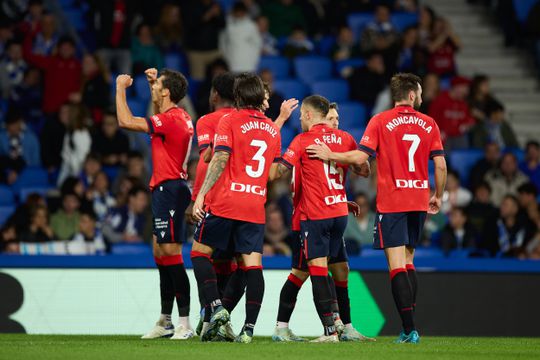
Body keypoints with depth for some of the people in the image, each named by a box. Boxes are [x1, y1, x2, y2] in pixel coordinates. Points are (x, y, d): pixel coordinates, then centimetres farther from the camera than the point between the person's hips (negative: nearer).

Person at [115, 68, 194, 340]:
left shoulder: (170, 120, -17)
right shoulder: (180, 117, 13)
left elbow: (125, 121, -21)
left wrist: (121, 88, -7)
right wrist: (153, 83, 30)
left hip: (169, 189, -10)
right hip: (165, 189, 10)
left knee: (170, 253, -12)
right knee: (160, 252, 14)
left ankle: (184, 324, -15)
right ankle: (165, 322, 20)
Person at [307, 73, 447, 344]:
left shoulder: (380, 121, -4)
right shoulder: (429, 124, 6)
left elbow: (360, 156, -12)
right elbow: (440, 165, 4)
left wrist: (329, 155, 2)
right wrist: (438, 196, 17)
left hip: (391, 202, -4)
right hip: (419, 202, 4)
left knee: (397, 267, -6)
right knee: (408, 263, 16)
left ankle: (409, 329, -13)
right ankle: (409, 328, 12)